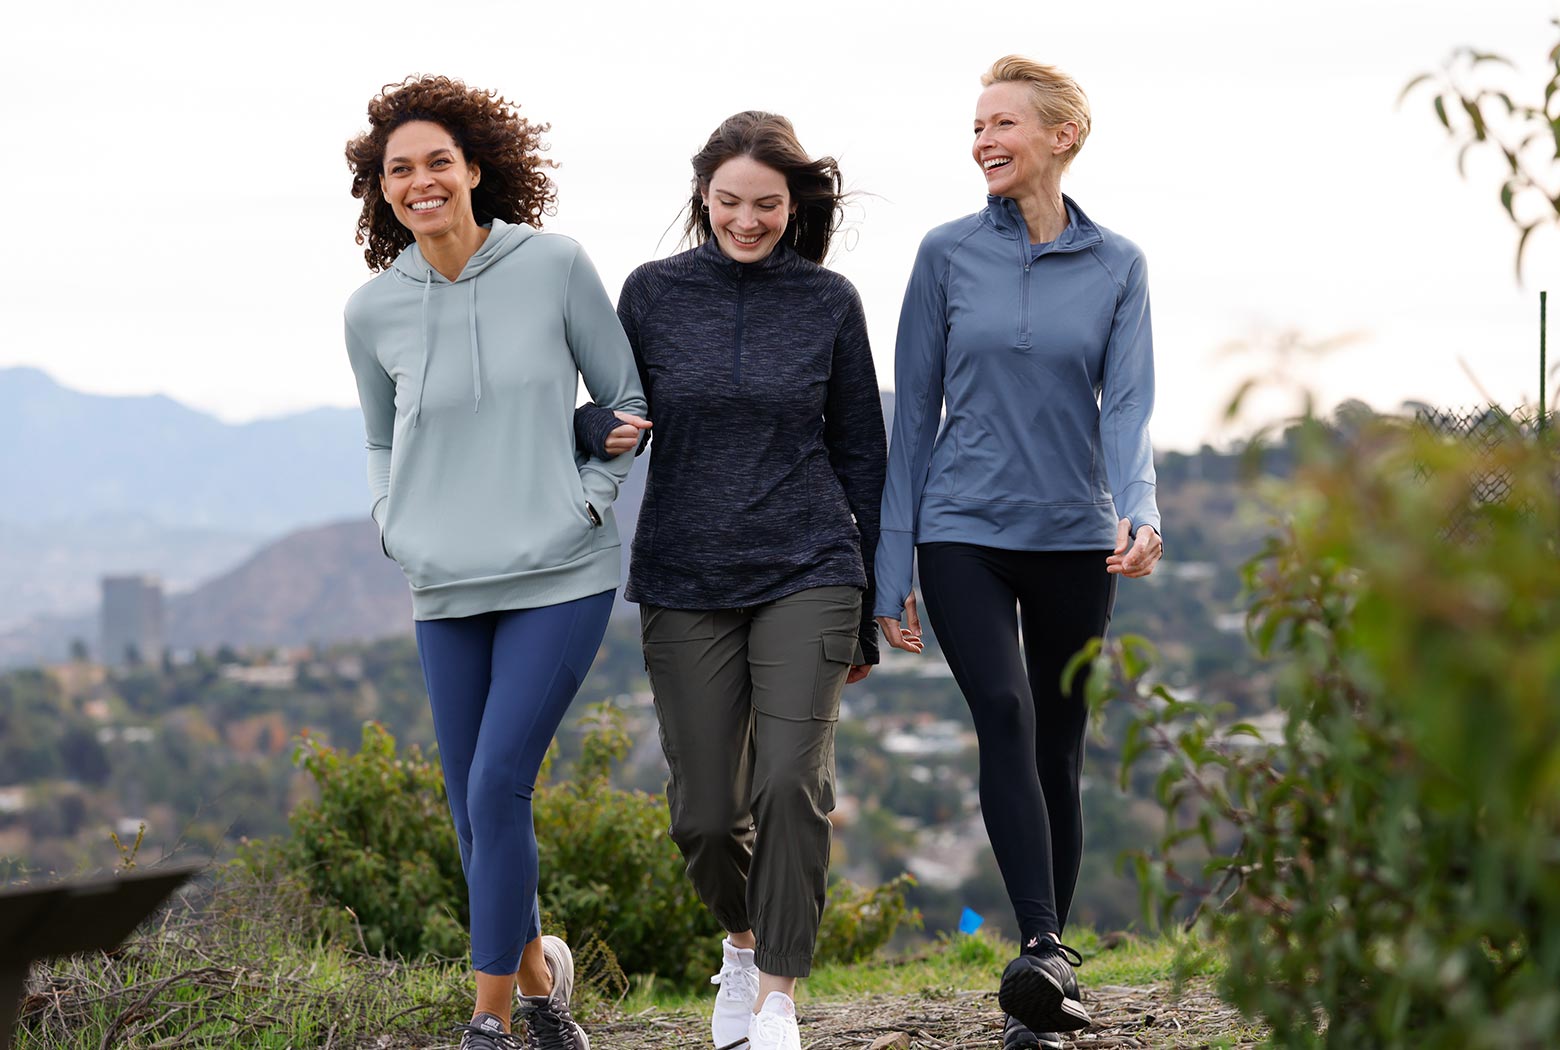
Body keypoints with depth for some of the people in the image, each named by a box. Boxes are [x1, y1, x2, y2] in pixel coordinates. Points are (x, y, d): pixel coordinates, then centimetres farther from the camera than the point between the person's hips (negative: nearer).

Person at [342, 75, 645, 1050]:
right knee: (474, 812, 7)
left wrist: (587, 499, -4)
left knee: (497, 787, -14)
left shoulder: (555, 266, -6)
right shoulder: (373, 312, 2)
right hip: (446, 593, 4)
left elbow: (628, 397, 5)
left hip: (561, 580, -3)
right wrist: (394, 525, 5)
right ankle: (538, 967, 32)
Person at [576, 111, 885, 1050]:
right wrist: (606, 430, -15)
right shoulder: (654, 294, 3)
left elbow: (860, 455, 8)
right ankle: (743, 937, 34)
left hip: (805, 576, -1)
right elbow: (612, 417, 12)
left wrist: (869, 616, 8)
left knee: (792, 785, -16)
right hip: (686, 584, 1)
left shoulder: (829, 303, 3)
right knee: (706, 813, 3)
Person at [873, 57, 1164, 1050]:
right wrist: (892, 567, 1)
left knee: (1059, 750, 6)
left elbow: (1128, 405, -5)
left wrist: (1137, 513, -26)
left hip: (1074, 539, 1)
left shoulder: (1117, 266, 4)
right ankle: (1046, 950, -31)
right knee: (1005, 716, -22)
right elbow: (915, 411, 4)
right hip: (965, 531, -1)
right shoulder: (949, 254, 2)